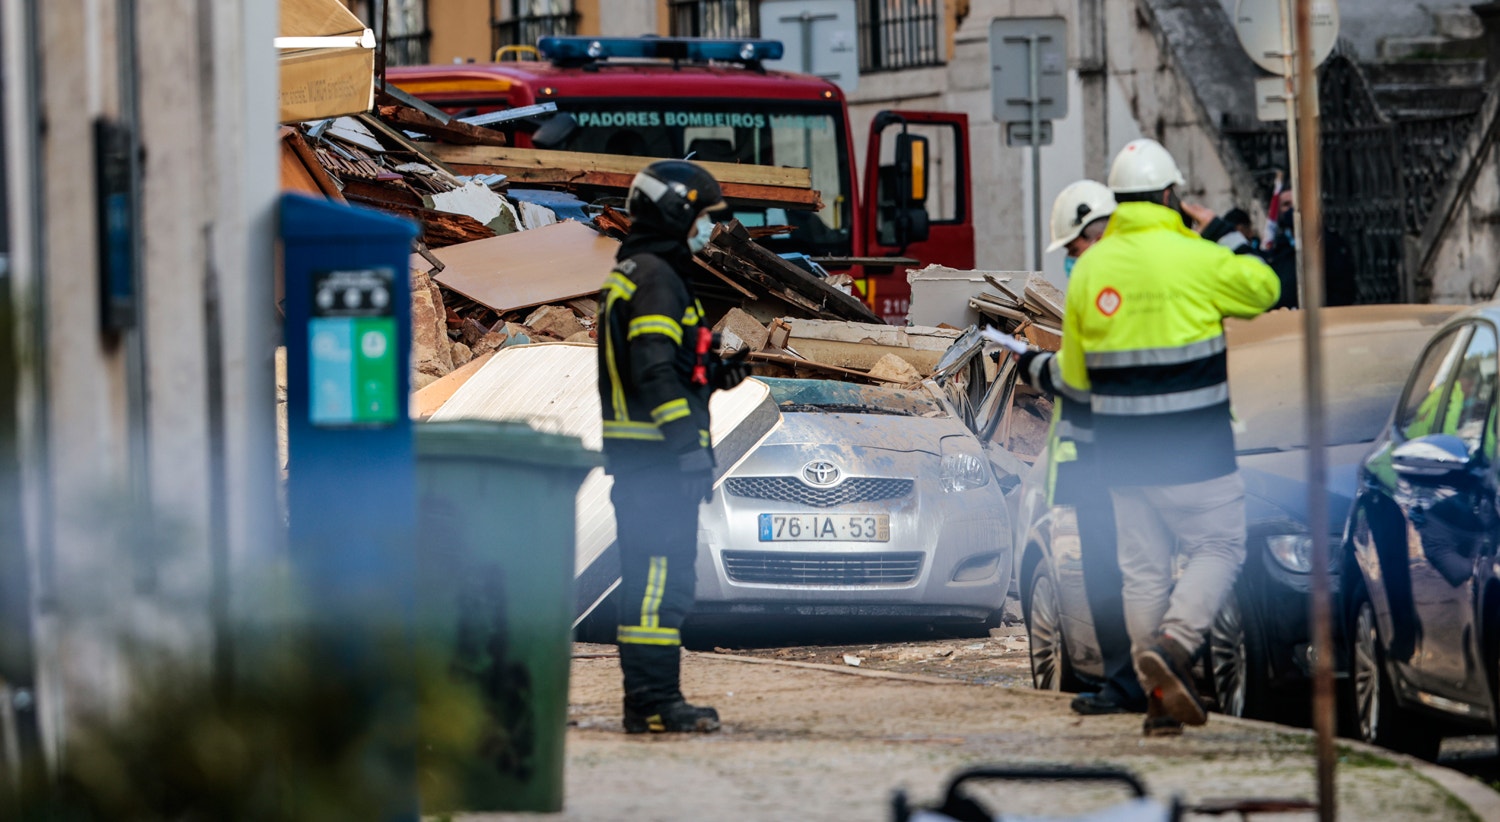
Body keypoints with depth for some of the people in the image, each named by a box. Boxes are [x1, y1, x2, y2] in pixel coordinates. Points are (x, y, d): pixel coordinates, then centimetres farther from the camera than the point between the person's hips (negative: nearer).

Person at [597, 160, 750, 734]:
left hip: (640, 455, 11)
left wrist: (715, 372, 15)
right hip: (656, 457, -11)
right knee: (661, 577, -12)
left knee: (651, 578, 12)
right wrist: (687, 441, -25)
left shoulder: (631, 276, 20)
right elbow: (656, 370, -22)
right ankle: (654, 702, -15)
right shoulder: (655, 280, -13)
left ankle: (648, 701, 15)